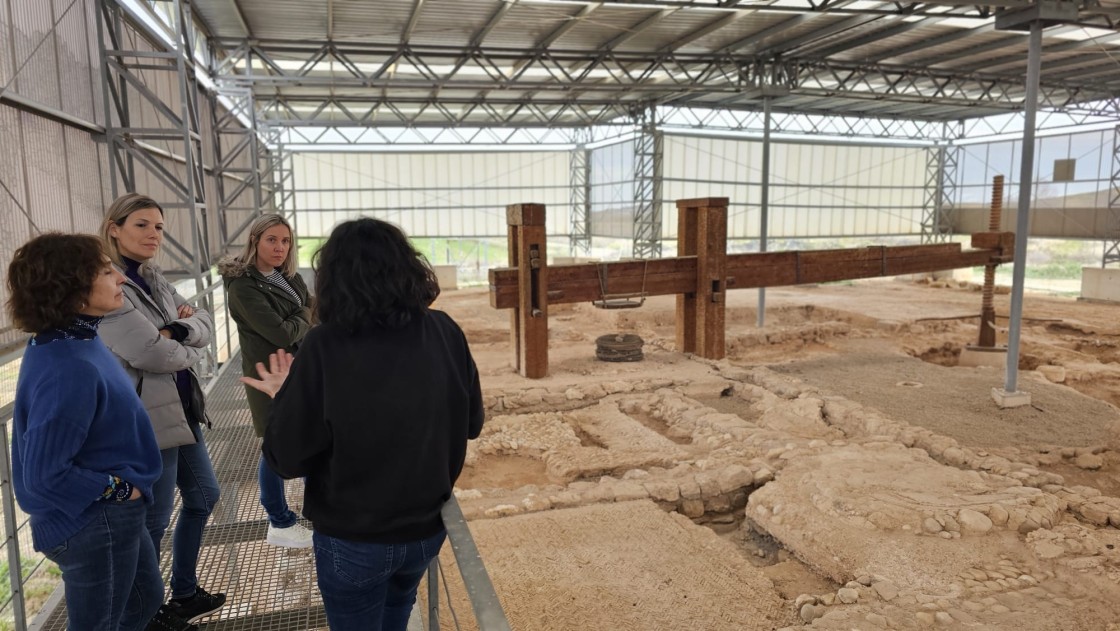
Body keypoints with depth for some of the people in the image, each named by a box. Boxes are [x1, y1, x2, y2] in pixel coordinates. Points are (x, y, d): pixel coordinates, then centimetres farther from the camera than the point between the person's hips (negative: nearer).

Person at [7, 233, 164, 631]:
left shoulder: (74, 343, -1)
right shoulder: (69, 370, -32)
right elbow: (44, 475, -29)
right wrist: (120, 489, -17)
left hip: (108, 516, 9)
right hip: (93, 526, -9)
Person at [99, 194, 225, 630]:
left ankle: (185, 594, 38)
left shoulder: (154, 280, 11)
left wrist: (178, 330, -16)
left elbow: (203, 325, 6)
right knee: (152, 522, 4)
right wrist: (189, 350, -6)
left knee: (203, 496, 21)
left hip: (180, 409, 10)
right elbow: (150, 353, -26)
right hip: (144, 419, -10)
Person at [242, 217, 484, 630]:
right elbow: (472, 423, 1)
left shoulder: (325, 346, -21)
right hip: (427, 528, 3)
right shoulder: (445, 332, -12)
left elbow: (287, 458, -14)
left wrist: (285, 398, 3)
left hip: (353, 540, -3)